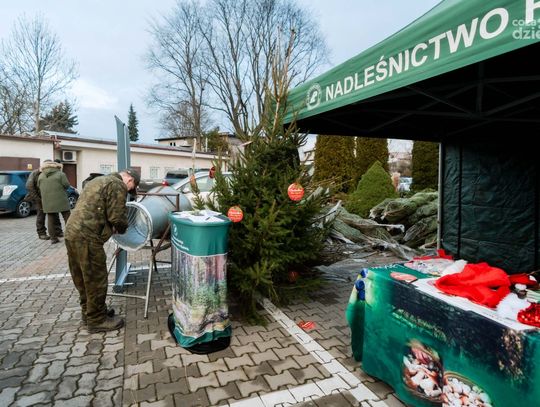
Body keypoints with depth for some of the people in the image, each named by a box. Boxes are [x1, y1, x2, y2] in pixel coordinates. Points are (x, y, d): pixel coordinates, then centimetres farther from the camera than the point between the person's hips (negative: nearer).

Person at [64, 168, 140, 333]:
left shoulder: (98, 180, 23)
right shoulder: (117, 185, -8)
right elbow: (117, 218, -13)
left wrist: (112, 227, 19)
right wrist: (122, 228, 8)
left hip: (72, 231, 10)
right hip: (87, 237, -10)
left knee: (83, 278, 20)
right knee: (96, 280, 2)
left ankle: (88, 312, 35)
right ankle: (97, 320, 14)